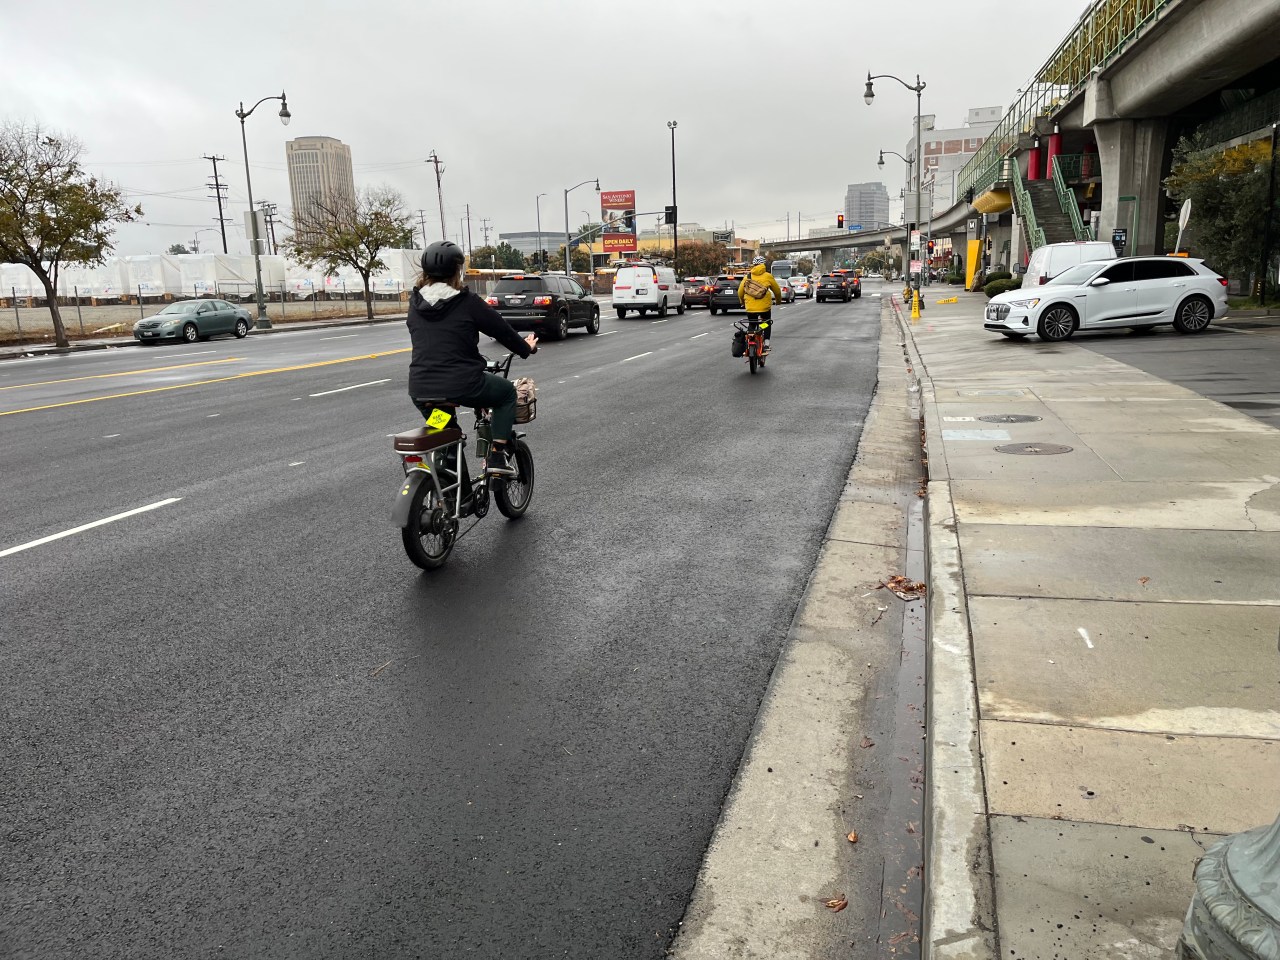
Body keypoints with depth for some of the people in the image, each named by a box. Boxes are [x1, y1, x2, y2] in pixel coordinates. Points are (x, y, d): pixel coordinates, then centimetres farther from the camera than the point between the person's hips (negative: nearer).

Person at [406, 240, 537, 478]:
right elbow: (502, 329, 3)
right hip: (462, 385, -5)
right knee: (508, 391, 22)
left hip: (420, 390, 5)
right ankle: (496, 456, 11)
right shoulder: (467, 302, -7)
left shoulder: (415, 302, 7)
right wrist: (526, 347, 23)